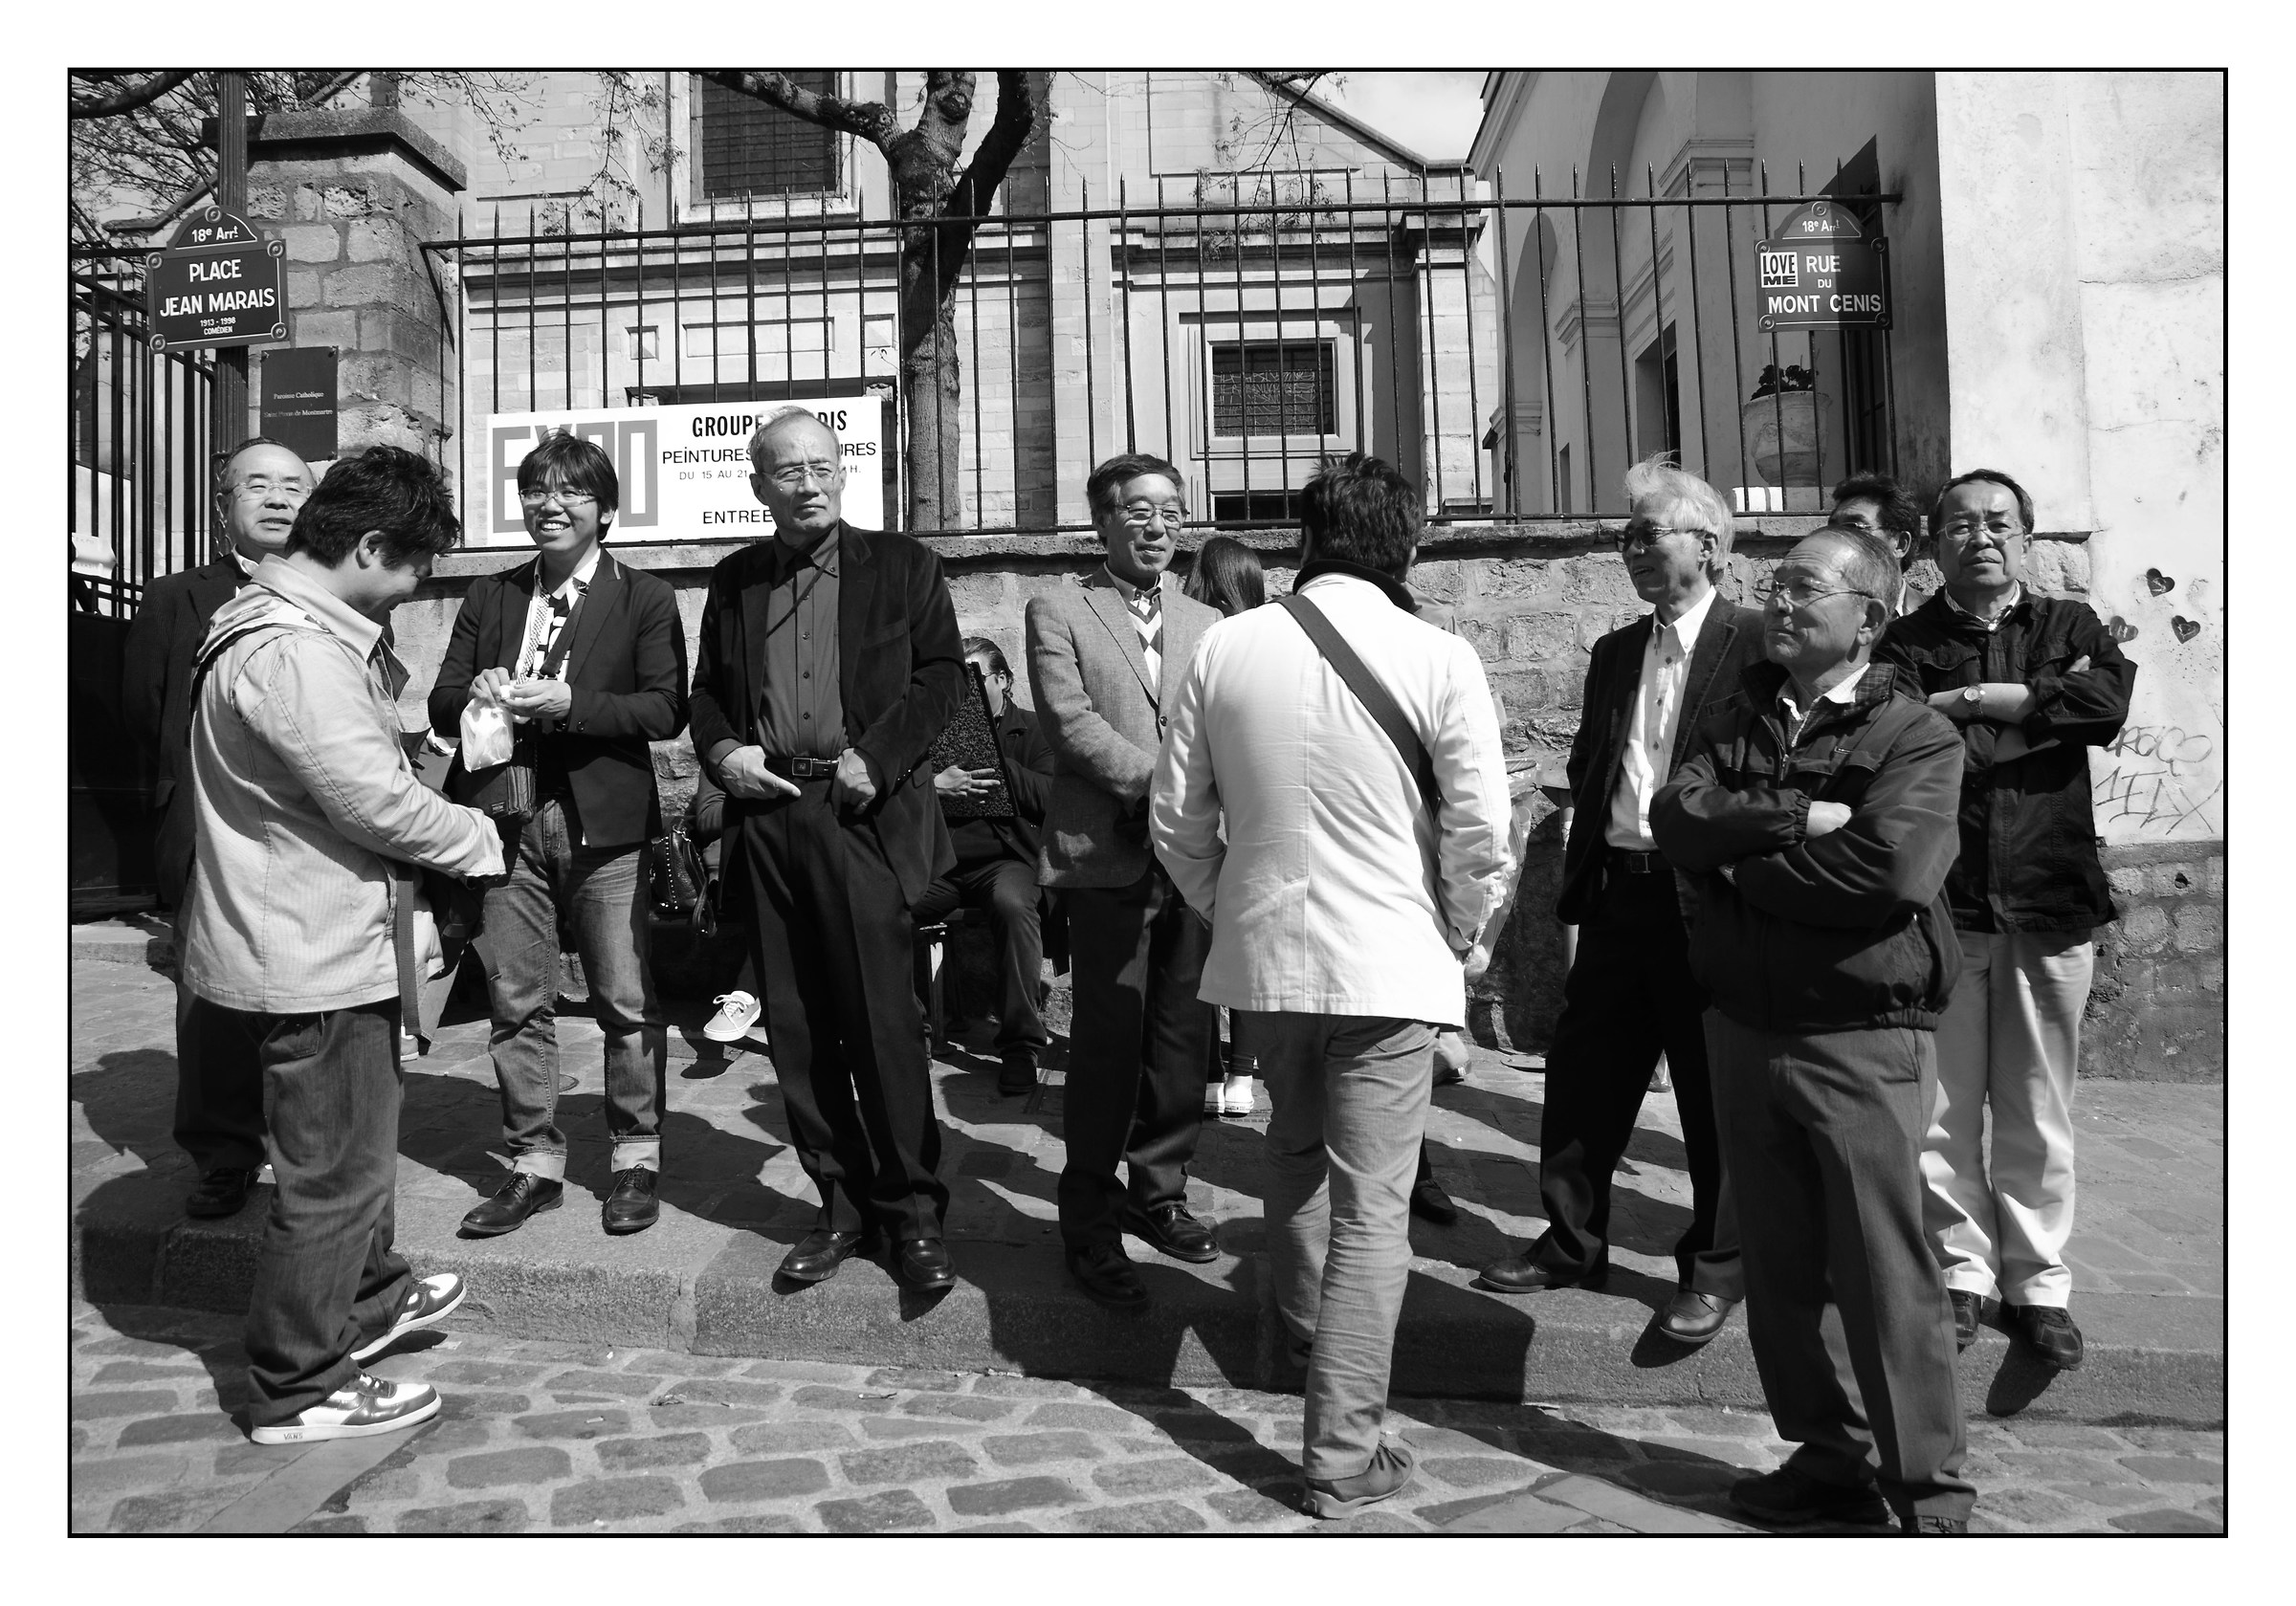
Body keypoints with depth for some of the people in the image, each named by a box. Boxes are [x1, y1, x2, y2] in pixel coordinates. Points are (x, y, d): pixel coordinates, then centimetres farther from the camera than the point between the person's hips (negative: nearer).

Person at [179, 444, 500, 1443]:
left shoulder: (303, 625, 10)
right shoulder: (293, 654, -24)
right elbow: (377, 800, -24)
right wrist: (480, 840, -10)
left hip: (322, 938, 11)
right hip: (314, 957, -11)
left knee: (357, 1143, 26)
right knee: (334, 1172, 3)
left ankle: (365, 1298, 44)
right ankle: (298, 1389, 19)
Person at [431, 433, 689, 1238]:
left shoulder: (645, 598, 3)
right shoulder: (489, 596, 15)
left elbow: (666, 709, -7)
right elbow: (441, 705, 13)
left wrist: (568, 702, -19)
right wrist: (476, 694, -11)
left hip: (604, 825, -3)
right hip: (505, 822, 4)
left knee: (627, 1002, 3)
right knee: (514, 1004, 8)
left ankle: (637, 1157, 18)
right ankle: (534, 1163, 21)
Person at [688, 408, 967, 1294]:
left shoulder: (901, 564, 7)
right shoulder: (734, 580, 17)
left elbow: (942, 674, 1)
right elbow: (706, 690, 19)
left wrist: (877, 757, -11)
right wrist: (721, 750, -1)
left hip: (864, 815, -4)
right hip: (765, 816, 4)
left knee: (883, 1021, -5)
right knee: (796, 1030, 6)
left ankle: (913, 1211, 8)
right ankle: (842, 1206, 19)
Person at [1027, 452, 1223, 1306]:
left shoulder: (1206, 624, 18)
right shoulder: (1057, 610, 5)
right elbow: (1072, 722, -8)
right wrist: (1160, 783, -17)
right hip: (1109, 854, -4)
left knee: (1184, 1035, 8)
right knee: (1109, 1039, -3)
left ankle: (1159, 1192, 26)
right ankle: (1090, 1225, 10)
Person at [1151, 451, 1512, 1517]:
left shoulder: (1224, 648, -2)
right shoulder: (1438, 660, -11)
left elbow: (1175, 822, 2)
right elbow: (1480, 838, -10)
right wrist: (1459, 938, 7)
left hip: (1260, 952, 4)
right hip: (1388, 964, -4)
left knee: (1296, 1147, 28)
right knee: (1372, 1208, 5)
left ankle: (1305, 1333, 49)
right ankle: (1344, 1455, 12)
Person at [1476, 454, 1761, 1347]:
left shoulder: (1758, 647, -7)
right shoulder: (1613, 655, 14)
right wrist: (1582, 881, 7)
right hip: (1616, 894, 6)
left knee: (1716, 1091, 8)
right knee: (1582, 1075, 11)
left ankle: (1715, 1265, 24)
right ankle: (1571, 1241, 28)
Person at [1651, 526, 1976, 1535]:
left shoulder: (1916, 737, -4)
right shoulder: (1738, 721, 12)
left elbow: (1893, 869, -20)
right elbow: (1676, 819, -5)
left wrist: (1742, 860, -10)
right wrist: (1799, 822, -17)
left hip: (1861, 1039, -5)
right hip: (1743, 1027, 5)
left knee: (1884, 1274, 1)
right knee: (1781, 1268, 13)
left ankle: (1929, 1495, 17)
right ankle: (1828, 1460, 30)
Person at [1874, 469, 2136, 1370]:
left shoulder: (2069, 627, 11)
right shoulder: (1905, 642, 6)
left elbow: (2109, 702, -10)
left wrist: (1969, 703, -8)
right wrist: (2041, 704, -9)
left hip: (2049, 903, 1)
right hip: (1939, 902, -1)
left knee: (2037, 1113, 9)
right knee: (1943, 1108, 5)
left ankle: (2038, 1280, 23)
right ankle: (1963, 1268, 21)